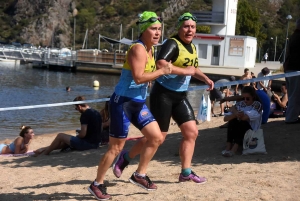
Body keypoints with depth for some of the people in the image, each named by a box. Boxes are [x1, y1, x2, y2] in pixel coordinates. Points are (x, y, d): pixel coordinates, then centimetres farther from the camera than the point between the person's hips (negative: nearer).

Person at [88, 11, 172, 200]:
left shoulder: (150, 49, 11)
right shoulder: (138, 49, -19)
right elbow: (138, 77, -29)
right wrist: (162, 71, -21)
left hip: (138, 103, 9)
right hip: (123, 102, -9)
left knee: (157, 137, 8)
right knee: (116, 147, -1)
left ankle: (139, 175, 22)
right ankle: (97, 184, 14)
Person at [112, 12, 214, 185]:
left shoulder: (192, 47, 11)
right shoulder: (172, 44, -16)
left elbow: (193, 68, 29)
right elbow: (160, 64, -34)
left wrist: (205, 79, 13)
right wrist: (185, 71, -27)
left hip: (180, 96, 8)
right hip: (163, 94, -8)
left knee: (192, 132, 2)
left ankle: (186, 172, 11)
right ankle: (125, 158, 18)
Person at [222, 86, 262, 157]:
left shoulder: (257, 105, -7)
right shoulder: (240, 104, 6)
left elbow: (245, 117, -25)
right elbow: (225, 118, -6)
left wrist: (234, 110, -14)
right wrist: (235, 114, -25)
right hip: (238, 132, 4)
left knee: (242, 122, -29)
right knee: (233, 120, -21)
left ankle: (235, 148, -42)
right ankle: (228, 145, -31)